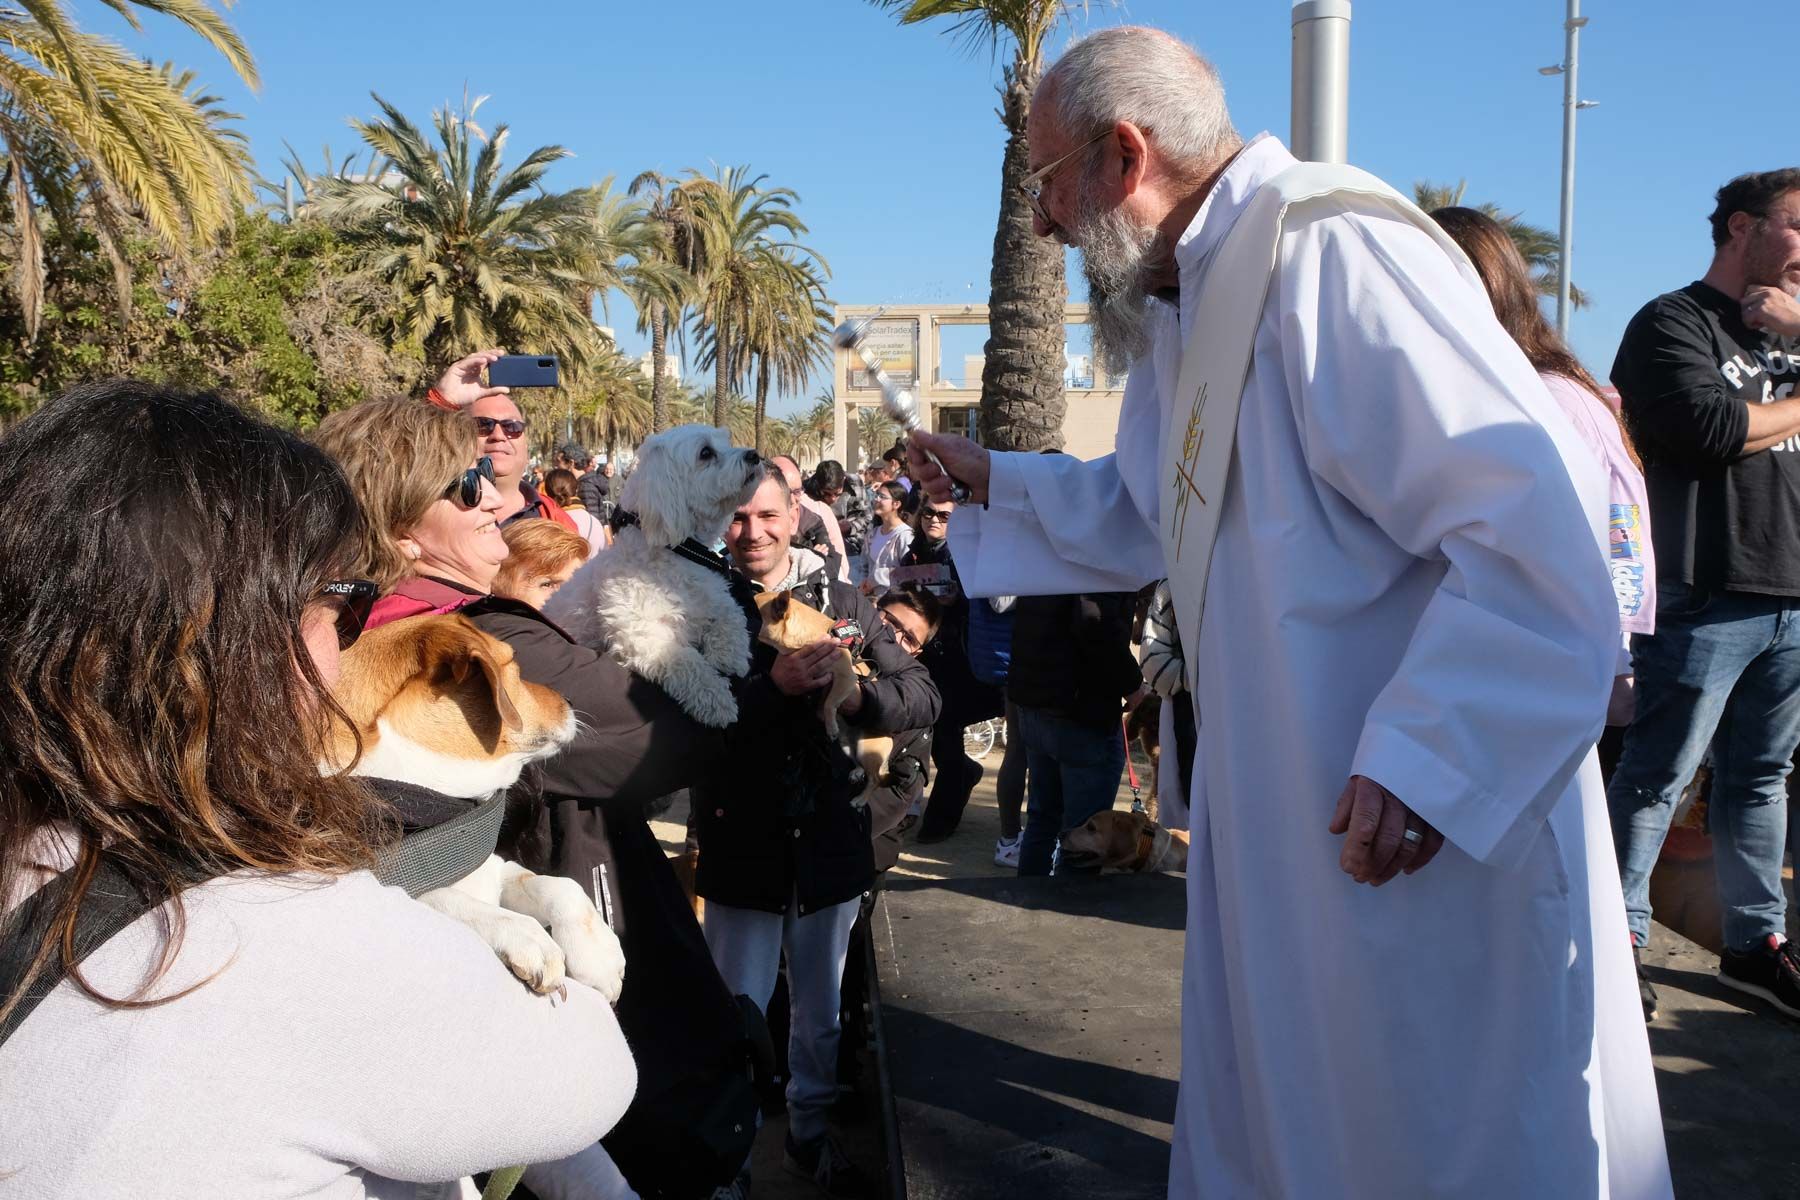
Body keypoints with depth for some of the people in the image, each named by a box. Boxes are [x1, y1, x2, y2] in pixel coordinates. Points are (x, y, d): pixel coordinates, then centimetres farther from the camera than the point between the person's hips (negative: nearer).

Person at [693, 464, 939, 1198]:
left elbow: (923, 698, -1)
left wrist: (859, 697, -20)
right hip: (741, 848, -3)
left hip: (830, 841, 3)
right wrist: (773, 685, -29)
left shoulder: (842, 602, 0)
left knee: (820, 1015, 20)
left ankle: (810, 1136, 41)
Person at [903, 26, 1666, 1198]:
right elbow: (1145, 511, 28)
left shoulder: (1332, 253, -20)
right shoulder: (1187, 301, 12)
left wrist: (1423, 762, -28)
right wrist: (990, 480, 23)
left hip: (1438, 837, -9)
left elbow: (1539, 525, -27)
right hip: (1281, 820, 9)